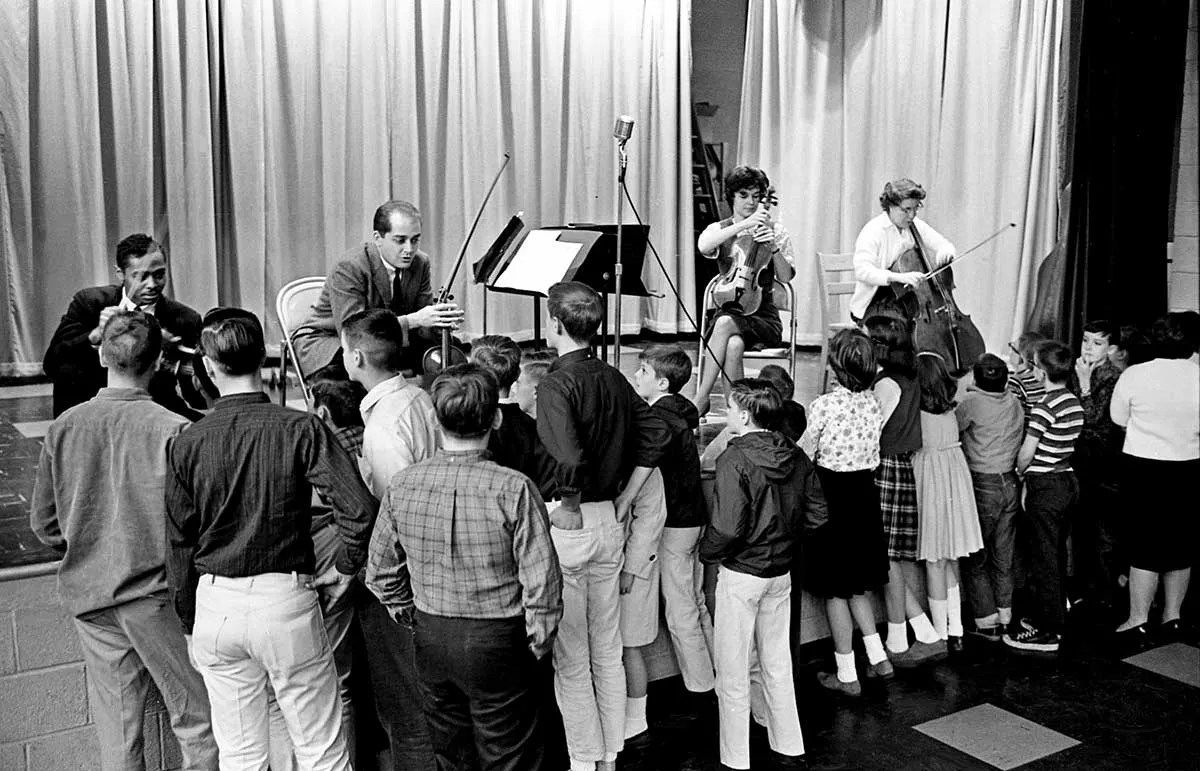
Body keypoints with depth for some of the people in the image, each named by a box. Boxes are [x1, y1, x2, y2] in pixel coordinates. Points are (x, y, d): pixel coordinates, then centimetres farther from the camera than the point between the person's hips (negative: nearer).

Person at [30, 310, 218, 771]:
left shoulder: (63, 427, -1)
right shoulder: (173, 429, -14)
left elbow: (44, 524, 6)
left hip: (87, 595, 4)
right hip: (156, 593, -4)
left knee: (116, 732, 13)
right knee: (197, 720, 8)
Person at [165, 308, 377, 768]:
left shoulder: (187, 444, -3)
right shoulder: (300, 429, -10)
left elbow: (179, 543, 3)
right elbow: (359, 507, -19)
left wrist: (191, 620, 14)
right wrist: (345, 568, -2)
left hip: (216, 604, 3)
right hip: (286, 597, -2)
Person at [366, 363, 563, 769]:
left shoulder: (402, 485, -7)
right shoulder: (514, 489, -20)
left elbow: (381, 572, 3)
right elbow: (542, 582, -17)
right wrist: (538, 644, -1)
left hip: (430, 640, 4)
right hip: (497, 642, -4)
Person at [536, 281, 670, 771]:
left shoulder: (556, 383, -16)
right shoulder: (614, 379, 5)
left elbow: (570, 458, -31)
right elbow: (657, 437, 6)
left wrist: (570, 510, -15)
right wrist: (622, 502, 9)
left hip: (567, 524, -7)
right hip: (610, 525, 7)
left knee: (570, 658, 7)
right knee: (608, 651, 17)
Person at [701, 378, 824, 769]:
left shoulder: (735, 459, -20)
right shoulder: (795, 456, 0)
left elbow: (728, 528, -24)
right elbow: (816, 513, 6)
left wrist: (706, 552, -7)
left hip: (741, 575, -7)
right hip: (782, 572, 7)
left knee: (733, 670, 7)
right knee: (778, 662, 20)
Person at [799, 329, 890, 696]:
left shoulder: (825, 404, -18)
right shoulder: (873, 402, 1)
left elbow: (803, 456, -13)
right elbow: (873, 456, 7)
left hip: (833, 497, -6)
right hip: (866, 493, 6)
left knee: (835, 590, 5)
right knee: (857, 585, 22)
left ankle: (847, 676, 13)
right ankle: (878, 658, 24)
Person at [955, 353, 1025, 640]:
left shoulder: (972, 401, -16)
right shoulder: (1015, 401, 2)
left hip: (983, 486, -6)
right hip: (1011, 484, 6)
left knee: (975, 559, 6)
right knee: (1004, 557, 15)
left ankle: (987, 622, 5)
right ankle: (1005, 618, 22)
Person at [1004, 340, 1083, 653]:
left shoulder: (1044, 407, -18)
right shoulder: (1074, 403, 7)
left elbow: (1026, 454, -15)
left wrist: (1019, 473, 5)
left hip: (1045, 487, -9)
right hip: (1068, 480, 9)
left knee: (1043, 559, -1)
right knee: (1057, 556, 17)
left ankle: (1046, 632, 5)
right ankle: (1055, 618, 28)